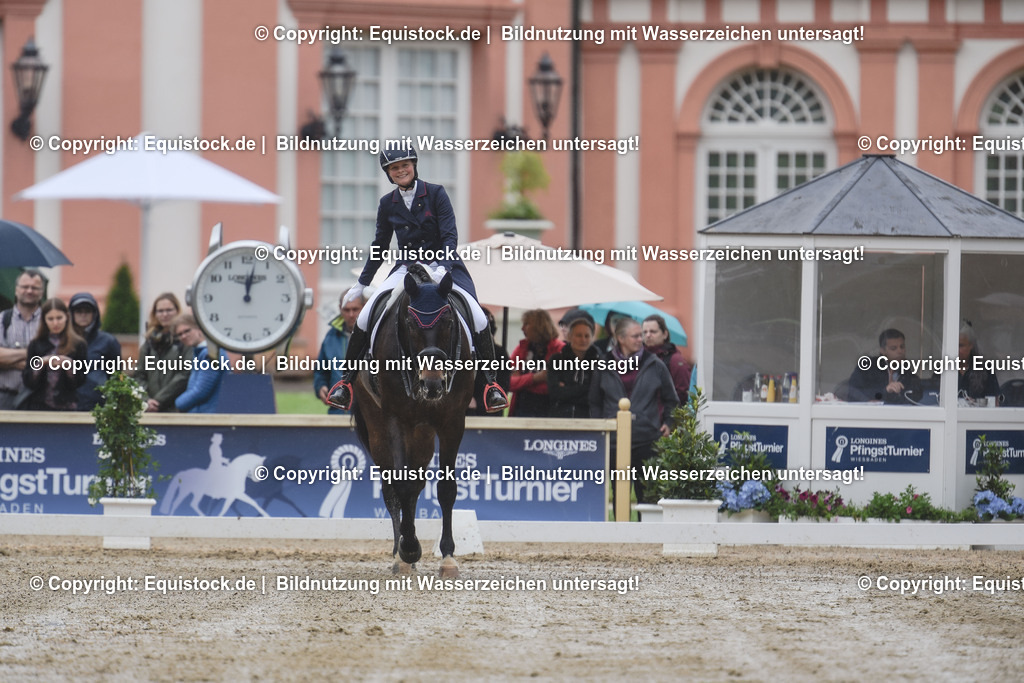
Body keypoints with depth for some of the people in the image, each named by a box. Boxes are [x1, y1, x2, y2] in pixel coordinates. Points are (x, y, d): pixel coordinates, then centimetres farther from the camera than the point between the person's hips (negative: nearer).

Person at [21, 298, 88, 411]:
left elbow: (80, 382, 3)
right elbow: (28, 381, 4)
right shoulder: (36, 344, 9)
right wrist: (40, 363, -11)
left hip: (67, 406, -1)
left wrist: (70, 366, -13)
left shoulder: (78, 345, 4)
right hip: (40, 405, 1)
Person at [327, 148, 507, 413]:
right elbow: (380, 247, 14)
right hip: (406, 268, 3)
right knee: (365, 317, -14)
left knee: (478, 319, -20)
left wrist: (442, 269, -28)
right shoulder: (387, 204, 3)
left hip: (443, 264, -3)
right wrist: (360, 285, 16)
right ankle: (346, 379, 1)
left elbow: (450, 235, -11)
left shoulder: (435, 193, -6)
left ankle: (491, 384, -6)